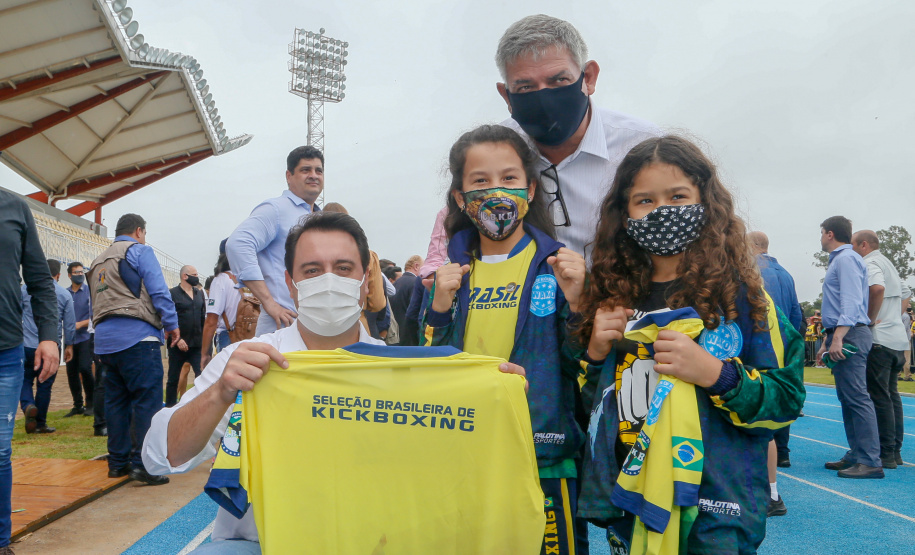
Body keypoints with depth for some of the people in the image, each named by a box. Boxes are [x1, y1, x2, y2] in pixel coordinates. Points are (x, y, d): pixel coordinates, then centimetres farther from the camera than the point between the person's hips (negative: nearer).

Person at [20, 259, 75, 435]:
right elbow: (70, 324, 2)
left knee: (26, 380, 13)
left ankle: (28, 406, -15)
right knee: (45, 385, 9)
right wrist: (68, 345, 14)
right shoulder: (65, 295, -2)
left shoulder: (26, 289, -1)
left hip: (27, 345, 0)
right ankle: (40, 424, 17)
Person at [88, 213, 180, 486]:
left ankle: (118, 462, 16)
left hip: (105, 339, 8)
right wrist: (172, 323, -5)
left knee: (116, 400, 11)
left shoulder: (98, 261, 23)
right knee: (147, 399, -7)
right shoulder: (140, 251, 0)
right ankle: (143, 463, -10)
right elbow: (158, 290, -9)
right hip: (137, 336, -8)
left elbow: (96, 302, 23)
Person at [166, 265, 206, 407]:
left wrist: (205, 339, 9)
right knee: (173, 379, 7)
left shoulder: (200, 293, 13)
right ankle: (170, 407, 18)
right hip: (178, 345, -4)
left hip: (197, 345, 4)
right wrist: (177, 338, -18)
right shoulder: (172, 293, -4)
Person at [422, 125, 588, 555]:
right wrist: (440, 307, -10)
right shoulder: (450, 271, 5)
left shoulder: (560, 265, -4)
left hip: (546, 463, -2)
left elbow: (587, 370, -5)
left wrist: (574, 302, -19)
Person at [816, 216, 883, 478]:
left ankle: (870, 462, -10)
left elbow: (851, 302, -20)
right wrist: (827, 341, 25)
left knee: (856, 398, -11)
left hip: (849, 335, -11)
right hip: (841, 336, 11)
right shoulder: (838, 260, 22)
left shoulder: (846, 258, -8)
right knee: (847, 398, 11)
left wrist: (838, 337, -27)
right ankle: (856, 455, 16)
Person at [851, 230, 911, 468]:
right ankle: (895, 452, 18)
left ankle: (886, 454, -3)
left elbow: (877, 288, -30)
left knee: (880, 397, -6)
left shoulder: (869, 264, -10)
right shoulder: (888, 264, 21)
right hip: (898, 338, 10)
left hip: (879, 340, -10)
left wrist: (871, 318, -20)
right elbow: (905, 295, 30)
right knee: (892, 395, 13)